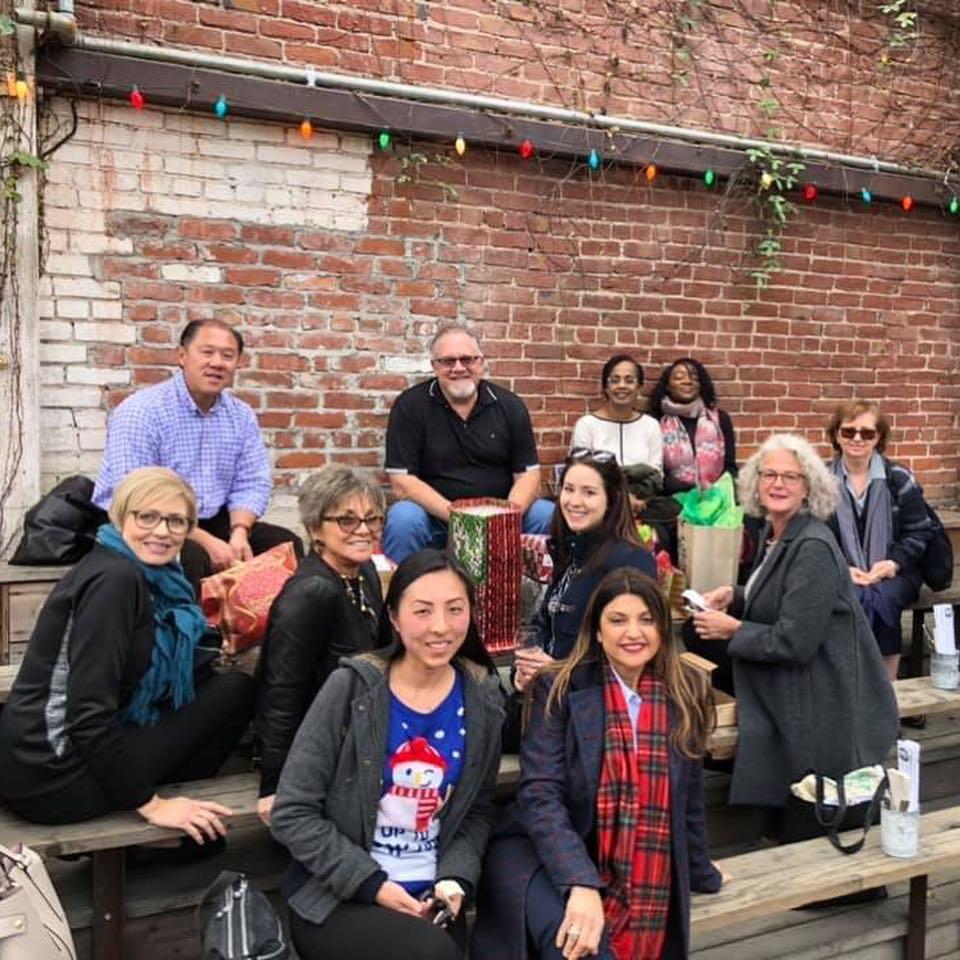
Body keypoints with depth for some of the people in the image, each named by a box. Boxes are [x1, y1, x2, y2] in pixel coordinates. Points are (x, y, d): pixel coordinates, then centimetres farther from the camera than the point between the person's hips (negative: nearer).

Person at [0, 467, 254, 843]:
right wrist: (150, 803, -17)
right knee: (235, 691, -4)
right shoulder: (114, 578, -18)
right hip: (54, 776, -9)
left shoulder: (148, 577, 10)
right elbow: (89, 715, -22)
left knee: (224, 682, 19)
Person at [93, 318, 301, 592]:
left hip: (209, 522, 6)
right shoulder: (140, 412, -16)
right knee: (190, 557, -34)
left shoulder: (242, 416, 4)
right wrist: (207, 542, -27)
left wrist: (239, 533, -18)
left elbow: (251, 484, 4)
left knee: (286, 544, -6)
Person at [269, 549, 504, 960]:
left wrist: (456, 878, -7)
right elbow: (292, 814, -11)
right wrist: (371, 883, -15)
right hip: (337, 898, -4)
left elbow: (478, 810, 9)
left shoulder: (482, 697, -1)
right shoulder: (352, 687, -13)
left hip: (430, 897, 4)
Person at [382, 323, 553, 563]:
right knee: (403, 519, -33)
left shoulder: (509, 406, 3)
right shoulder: (410, 406, -6)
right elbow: (402, 483, -12)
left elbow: (528, 474, 2)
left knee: (551, 516, -19)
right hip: (434, 516, -2)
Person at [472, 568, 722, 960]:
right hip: (546, 858, -4)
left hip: (641, 886, 4)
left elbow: (688, 798, 15)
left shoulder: (685, 695, 2)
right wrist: (581, 883, -29)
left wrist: (699, 872, 26)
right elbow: (540, 795, -16)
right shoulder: (560, 689, -7)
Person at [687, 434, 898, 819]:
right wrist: (734, 595, 3)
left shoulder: (813, 549, -26)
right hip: (785, 702, 9)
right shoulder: (774, 533, 5)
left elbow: (794, 643, -30)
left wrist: (732, 629, -17)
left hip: (823, 712, -9)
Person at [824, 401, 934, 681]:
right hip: (841, 576, 0)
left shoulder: (899, 478, 4)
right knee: (857, 598, -34)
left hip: (894, 574, 0)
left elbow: (920, 531, 5)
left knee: (880, 598, -33)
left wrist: (895, 563, -12)